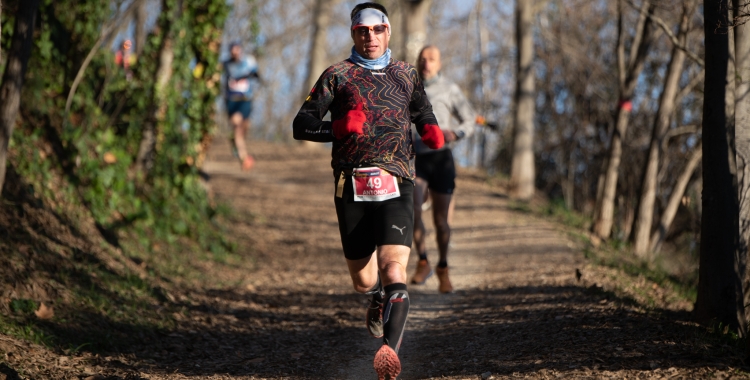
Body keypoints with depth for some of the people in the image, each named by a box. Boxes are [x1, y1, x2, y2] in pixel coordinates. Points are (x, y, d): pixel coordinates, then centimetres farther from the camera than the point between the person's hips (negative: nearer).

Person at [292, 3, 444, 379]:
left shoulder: (407, 75, 16)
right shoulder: (337, 75, 8)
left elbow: (423, 114, 31)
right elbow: (301, 126, 3)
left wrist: (431, 131, 7)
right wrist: (338, 128, -16)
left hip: (396, 183, 0)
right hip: (352, 187, 0)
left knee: (393, 269, -20)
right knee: (363, 281, 7)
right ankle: (378, 299, 43)